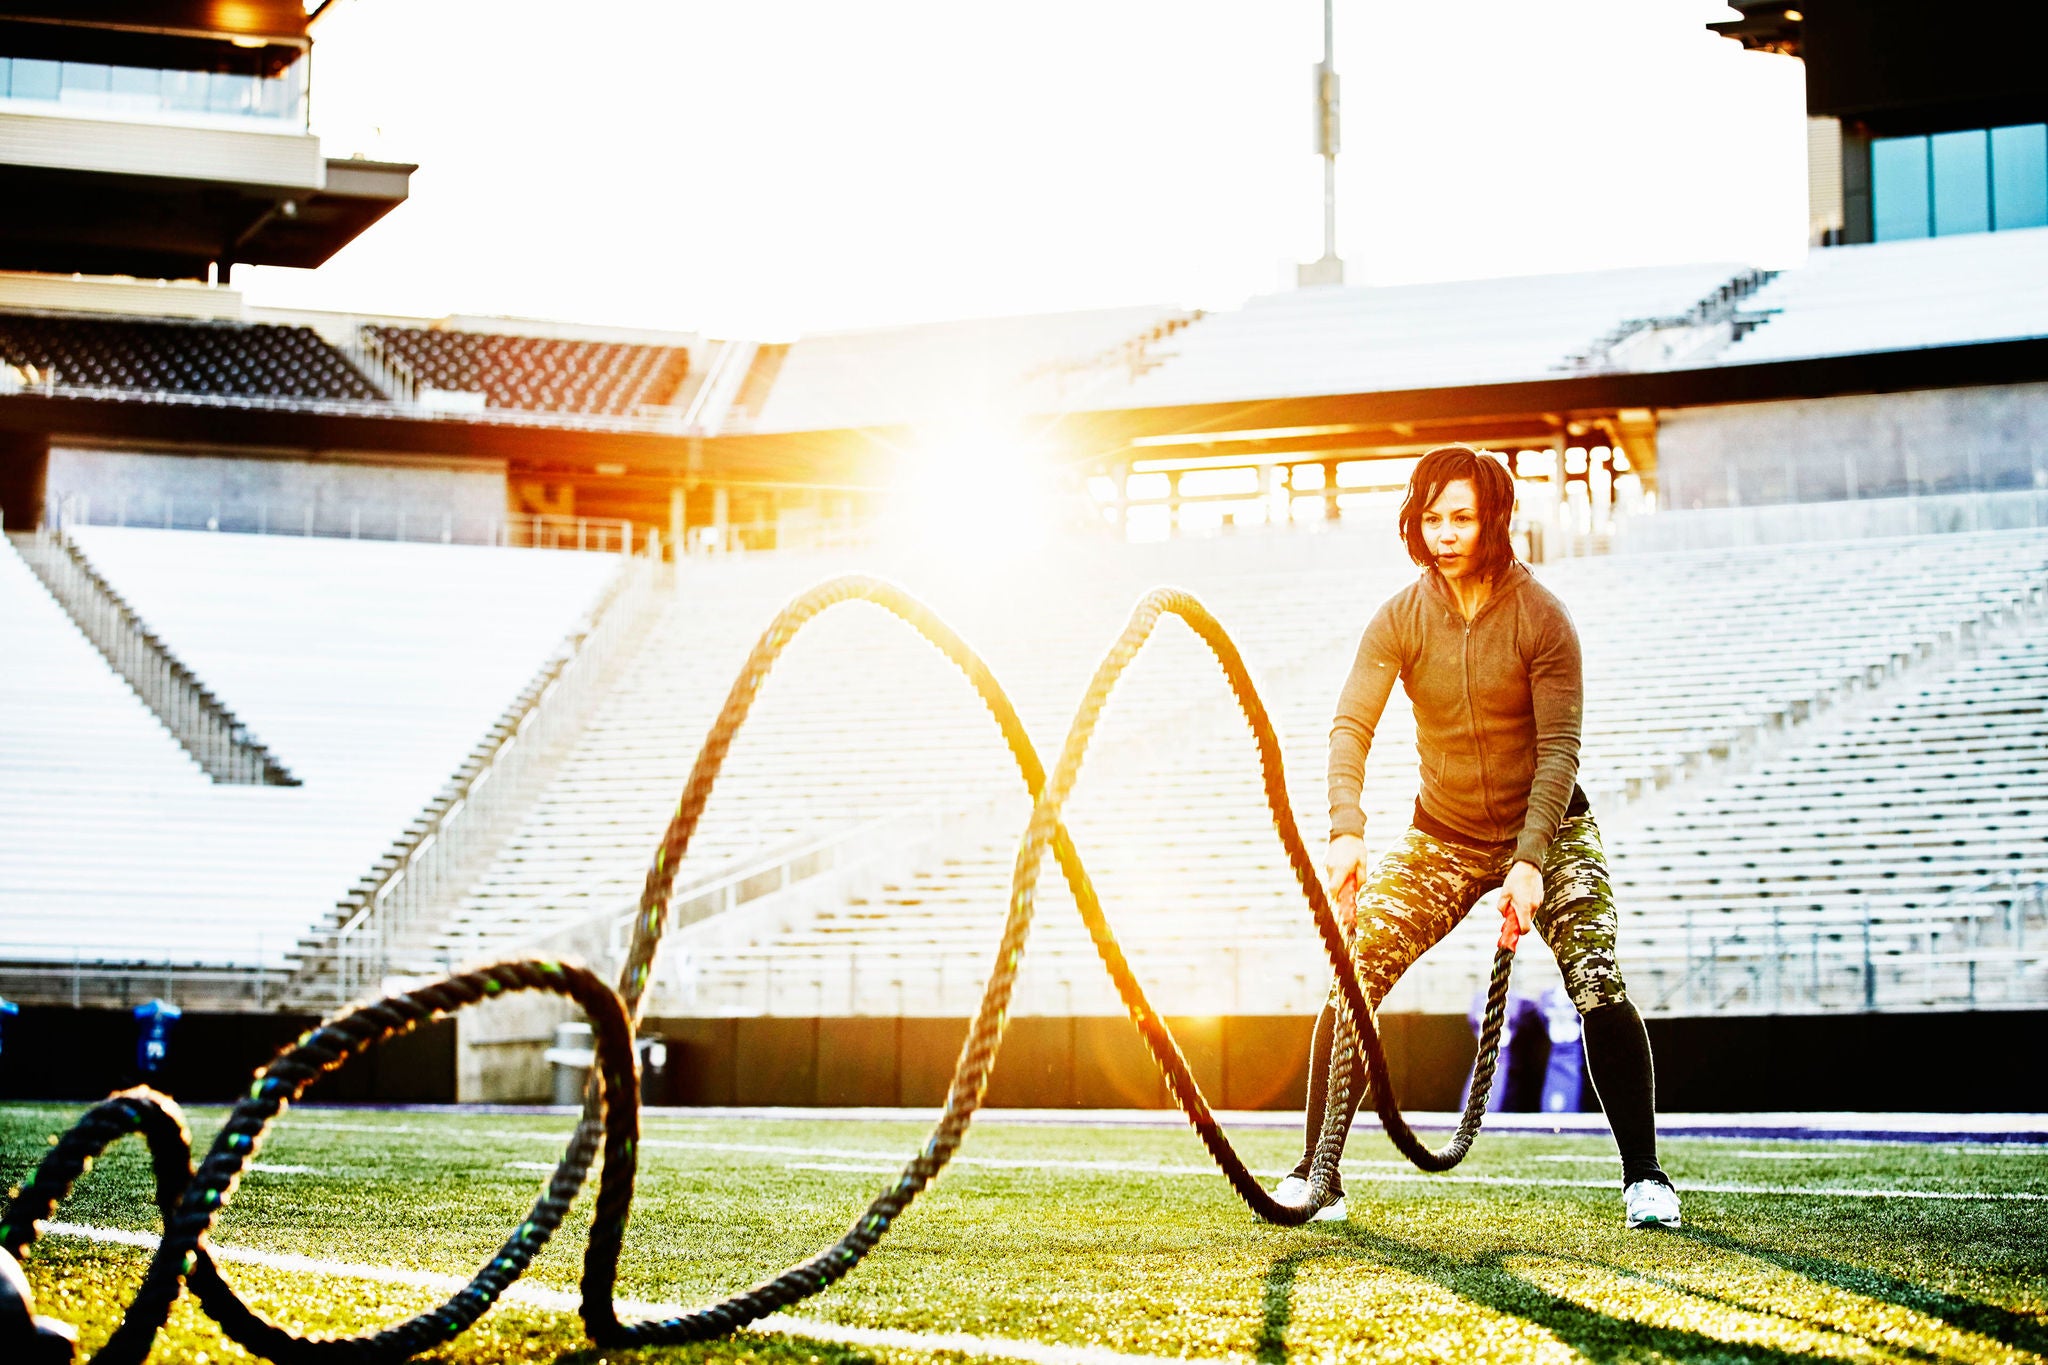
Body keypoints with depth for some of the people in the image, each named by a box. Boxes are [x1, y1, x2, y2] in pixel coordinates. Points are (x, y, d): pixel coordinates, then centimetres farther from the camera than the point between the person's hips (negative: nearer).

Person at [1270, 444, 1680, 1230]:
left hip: (1546, 828, -2)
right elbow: (1351, 724, -17)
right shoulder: (1401, 619, -8)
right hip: (1443, 837, 2)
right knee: (1353, 975, -12)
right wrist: (1346, 830, -34)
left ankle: (1644, 1176, -4)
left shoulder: (1540, 617, -15)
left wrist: (1530, 860, -28)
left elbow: (1559, 748, -18)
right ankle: (1316, 1176, -1)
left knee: (1599, 988, -19)